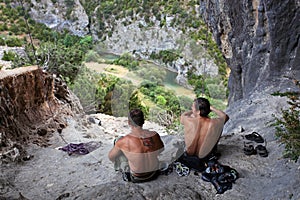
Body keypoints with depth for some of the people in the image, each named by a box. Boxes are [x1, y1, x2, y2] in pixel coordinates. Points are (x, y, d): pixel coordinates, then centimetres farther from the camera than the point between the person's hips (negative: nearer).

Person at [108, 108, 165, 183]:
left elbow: (111, 157, -5)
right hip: (154, 175, 4)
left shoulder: (124, 141, -24)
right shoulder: (155, 135, -17)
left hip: (136, 178, -3)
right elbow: (161, 149, 5)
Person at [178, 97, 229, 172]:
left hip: (191, 154, 0)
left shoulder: (190, 122, -31)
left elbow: (183, 115, -4)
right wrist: (211, 108, -4)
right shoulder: (212, 123, -29)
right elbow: (225, 116, -4)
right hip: (207, 156, 0)